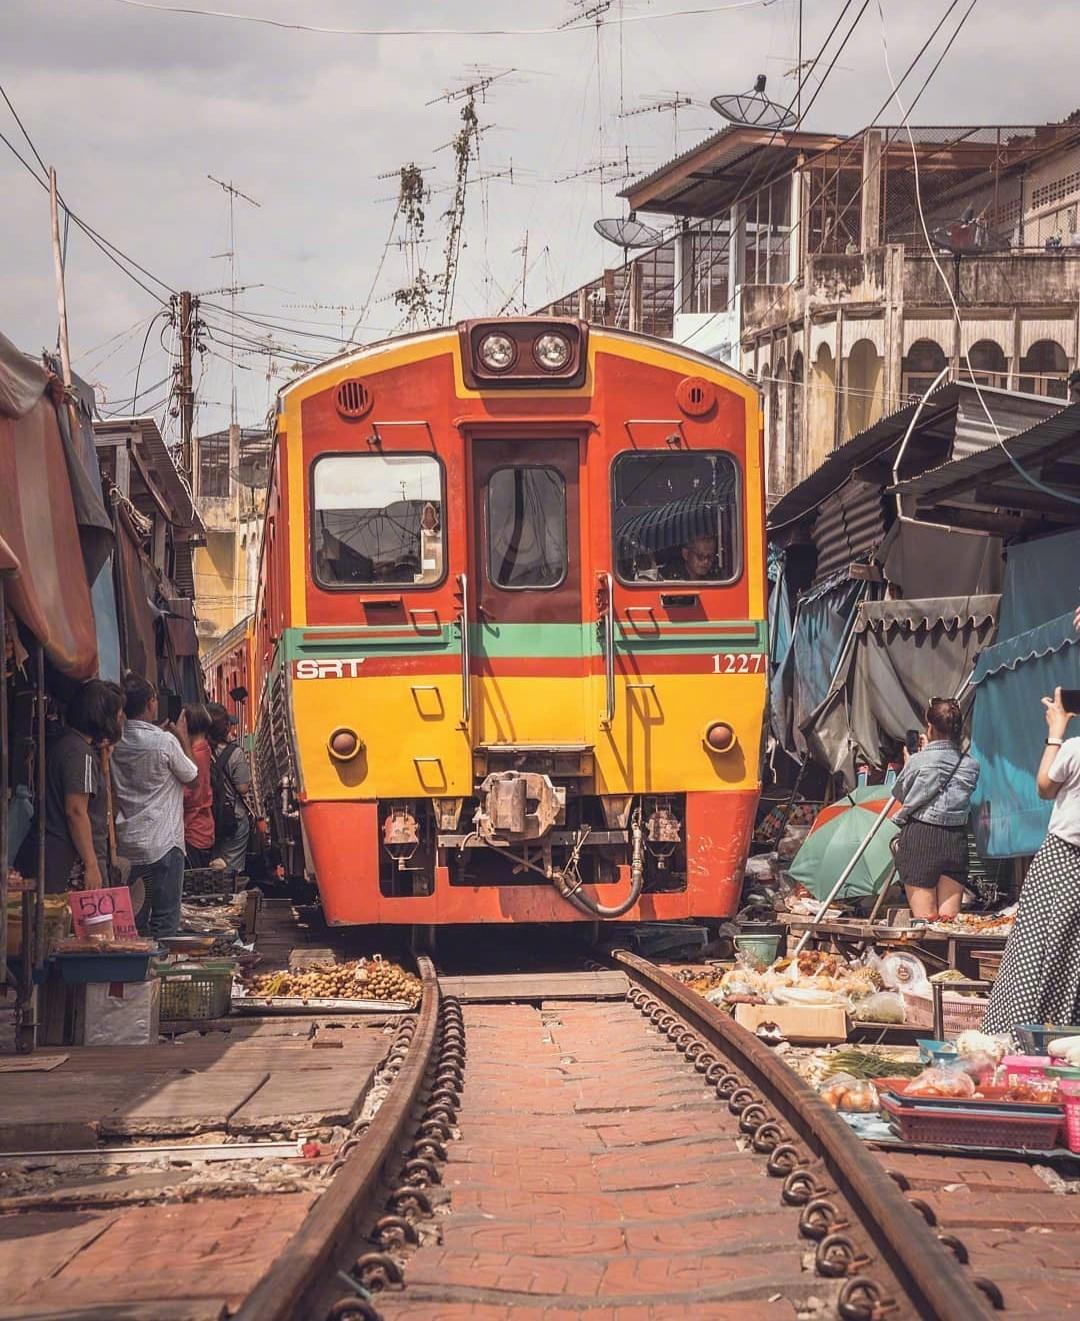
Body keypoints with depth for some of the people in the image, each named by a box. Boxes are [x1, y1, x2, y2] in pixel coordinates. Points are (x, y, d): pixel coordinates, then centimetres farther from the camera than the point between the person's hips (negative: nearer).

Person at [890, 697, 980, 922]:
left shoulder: (919, 761, -10)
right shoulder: (970, 765, -1)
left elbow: (898, 793, 4)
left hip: (919, 838, -3)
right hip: (955, 841, 3)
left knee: (923, 917, -1)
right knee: (949, 918, 5)